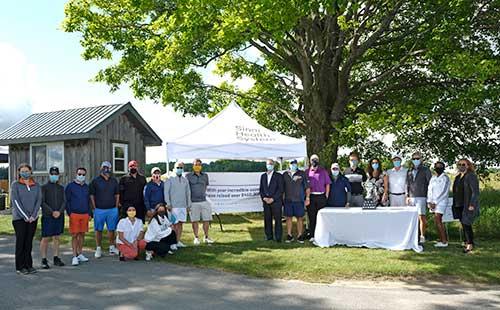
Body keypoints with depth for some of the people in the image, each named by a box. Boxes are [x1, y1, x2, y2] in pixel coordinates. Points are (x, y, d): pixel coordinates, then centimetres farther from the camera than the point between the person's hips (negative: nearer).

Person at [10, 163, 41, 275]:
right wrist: (25, 216, -13)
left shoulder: (36, 186, 9)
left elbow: (39, 201, 3)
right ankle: (20, 267, 5)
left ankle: (28, 265, 12)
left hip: (33, 218, 3)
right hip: (19, 218, -3)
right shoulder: (15, 185, 1)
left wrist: (33, 215, -9)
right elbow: (16, 201, -7)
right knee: (20, 241, -1)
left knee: (29, 242, 6)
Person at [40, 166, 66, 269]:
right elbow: (42, 202, -7)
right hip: (47, 217, -4)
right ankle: (44, 260, 6)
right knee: (45, 238, -2)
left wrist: (59, 212, -12)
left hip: (59, 216, 4)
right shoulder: (44, 187, 0)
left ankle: (56, 258, 15)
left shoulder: (61, 188, 11)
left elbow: (64, 202, 5)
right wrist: (52, 212, -15)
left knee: (56, 238, 8)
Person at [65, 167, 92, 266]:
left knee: (82, 234, 9)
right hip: (74, 214, -5)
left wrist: (90, 213, 13)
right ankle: (74, 256, 1)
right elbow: (67, 201, -2)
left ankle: (80, 254, 19)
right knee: (74, 235, -3)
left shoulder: (86, 187, 14)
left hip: (85, 214, 5)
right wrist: (69, 213, -9)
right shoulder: (70, 186, -1)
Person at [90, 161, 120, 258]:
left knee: (111, 229, 7)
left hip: (112, 210, 2)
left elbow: (117, 195, 14)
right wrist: (94, 208, -5)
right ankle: (98, 248, 13)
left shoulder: (114, 181, 10)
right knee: (98, 230, 4)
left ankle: (112, 247, 17)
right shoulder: (95, 181, 0)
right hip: (99, 210, -2)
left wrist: (116, 207, 6)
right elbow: (92, 195, 1)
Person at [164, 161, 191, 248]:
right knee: (175, 224, -4)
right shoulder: (170, 179, 0)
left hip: (183, 206, 4)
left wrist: (189, 205, 14)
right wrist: (168, 204, -8)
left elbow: (188, 193, 17)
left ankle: (178, 241, 10)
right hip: (174, 205, -4)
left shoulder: (185, 180, 13)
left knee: (180, 223, 4)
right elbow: (166, 192, -3)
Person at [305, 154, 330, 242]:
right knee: (311, 217, 1)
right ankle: (312, 235, 6)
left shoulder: (323, 171, 9)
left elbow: (327, 184, 8)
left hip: (321, 196, -1)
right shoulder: (307, 172, 10)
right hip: (310, 197, 1)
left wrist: (326, 196, 0)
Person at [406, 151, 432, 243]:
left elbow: (430, 183, 1)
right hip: (411, 197, 4)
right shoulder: (409, 171, 16)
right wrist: (407, 196, 8)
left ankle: (422, 236, -2)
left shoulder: (425, 170, 4)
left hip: (421, 197, -4)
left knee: (421, 217, -9)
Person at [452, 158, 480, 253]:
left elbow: (475, 192, -14)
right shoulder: (458, 177, 15)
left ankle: (470, 244, 1)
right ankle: (467, 242, 19)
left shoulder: (471, 176, -9)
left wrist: (472, 205, -19)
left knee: (466, 224, -7)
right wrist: (454, 204, 17)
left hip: (467, 206, -8)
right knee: (464, 224, 11)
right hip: (459, 205, 8)